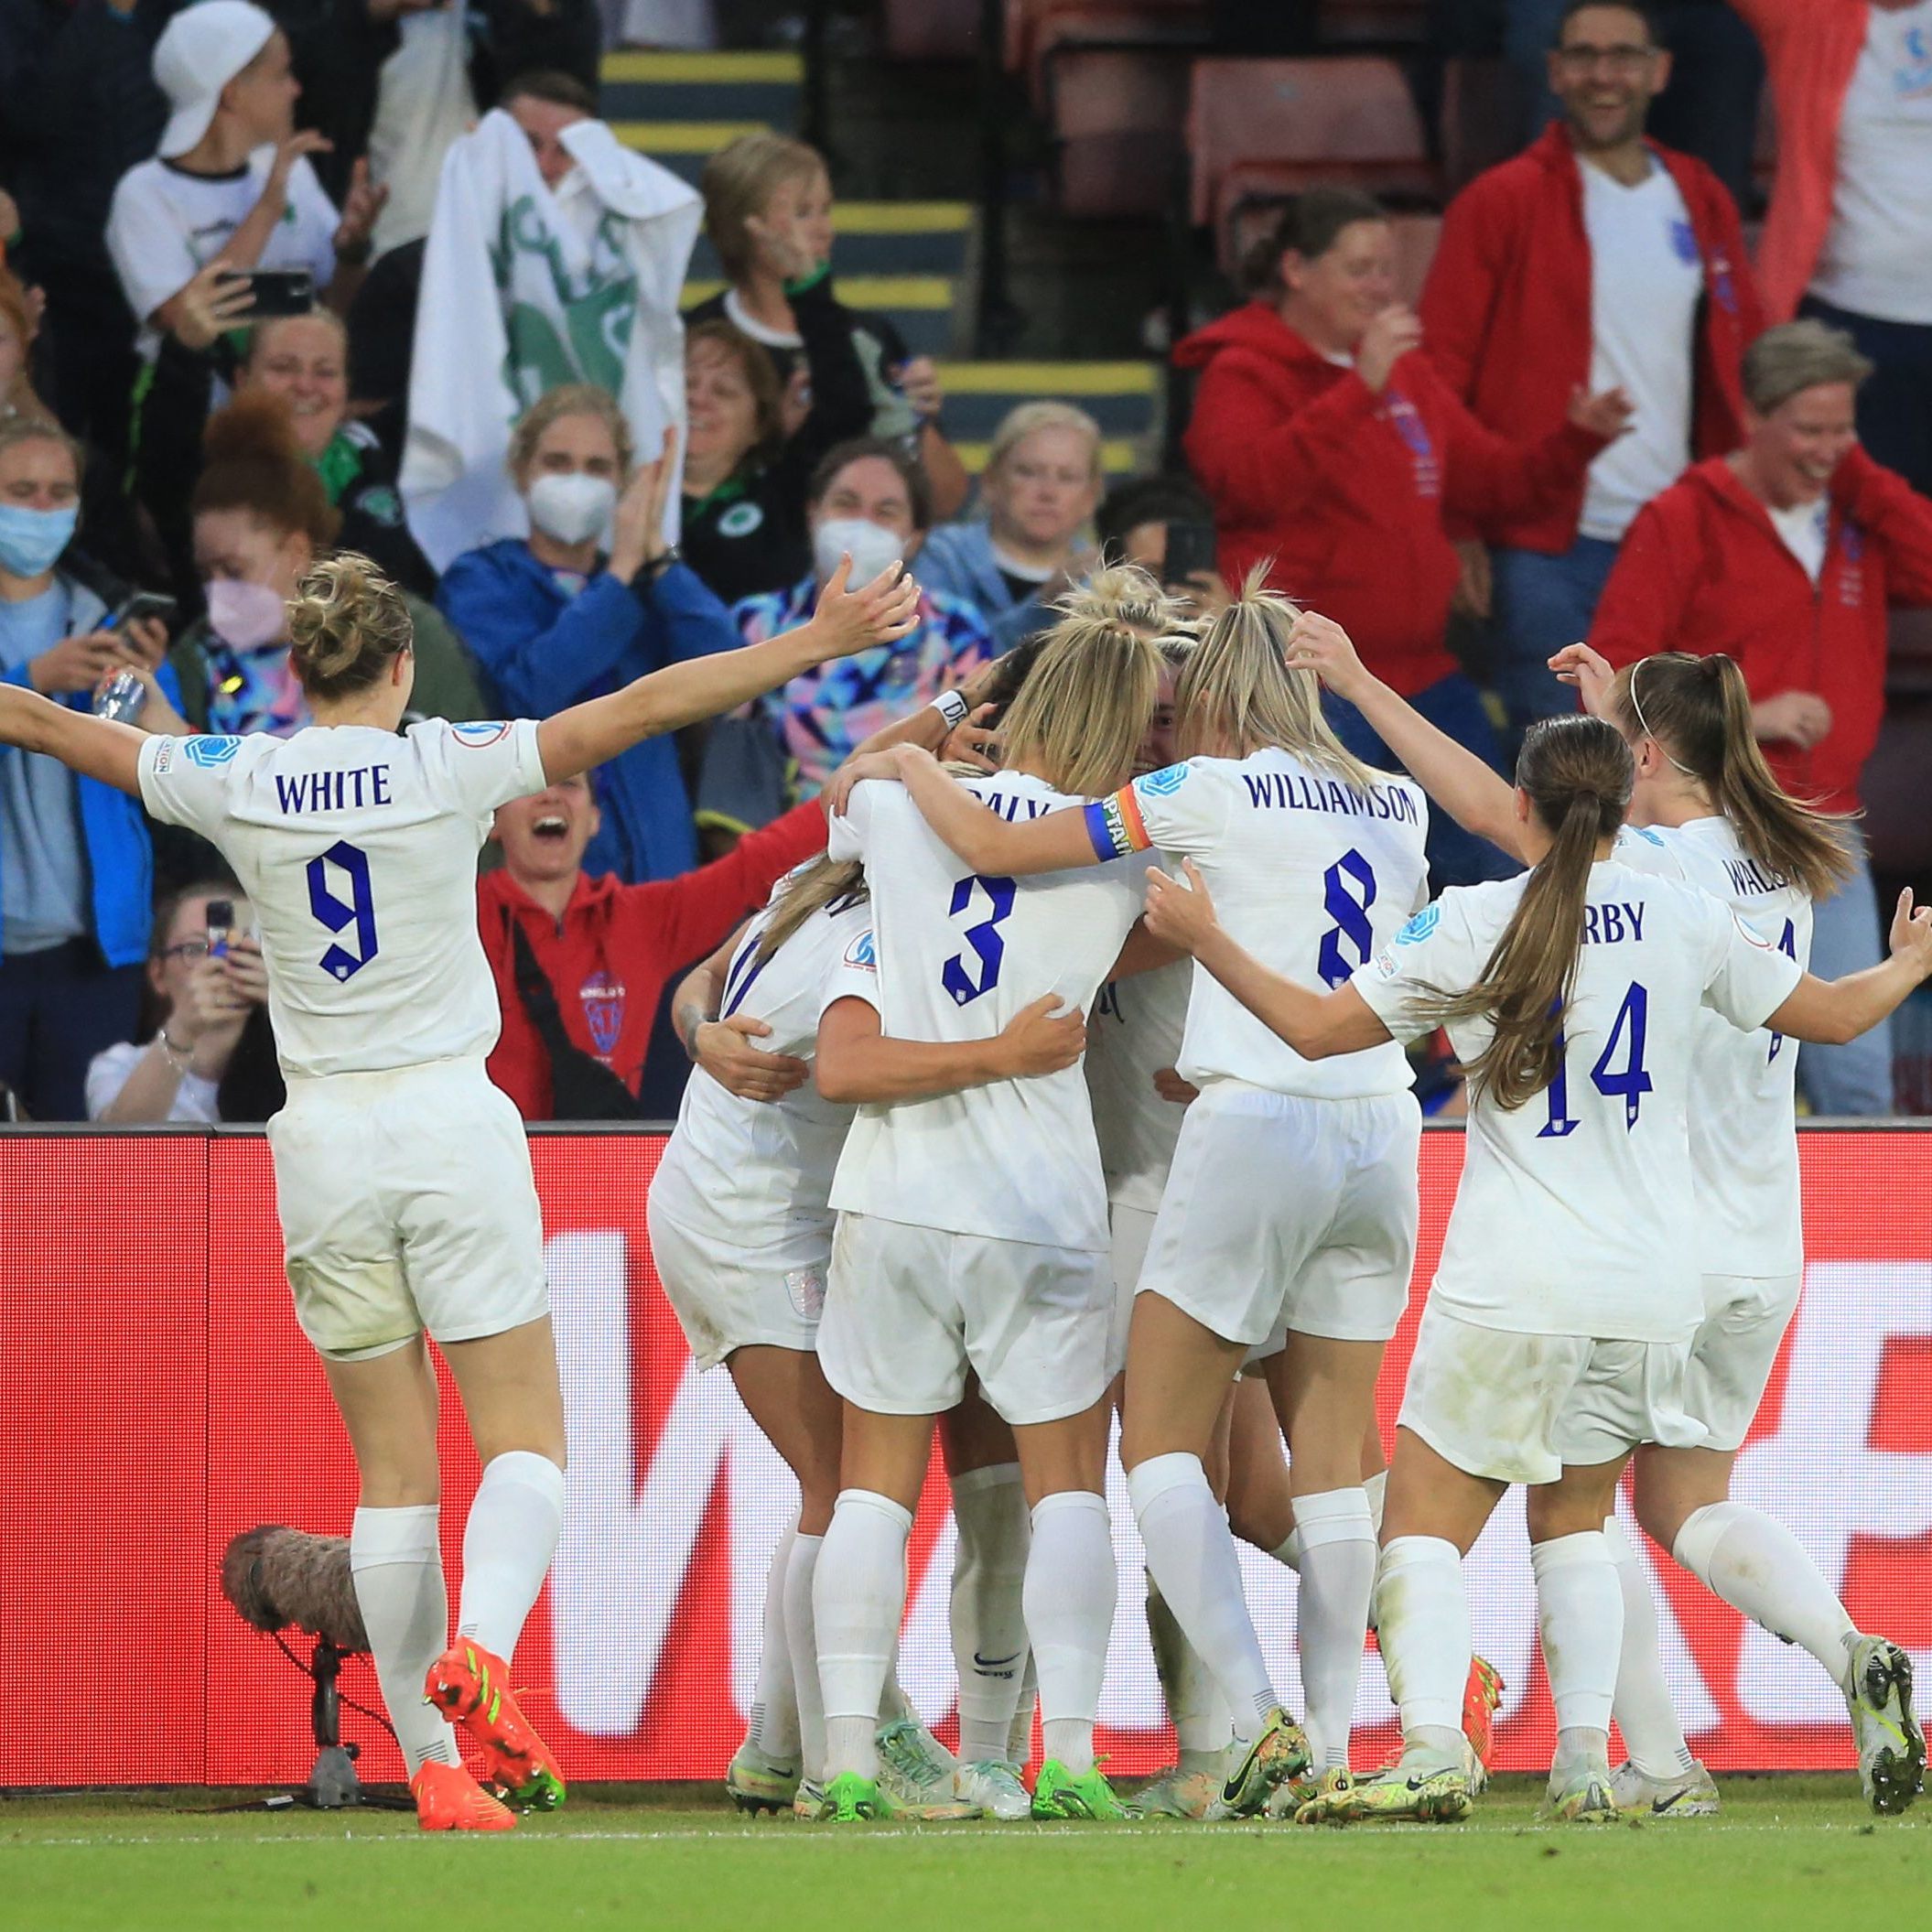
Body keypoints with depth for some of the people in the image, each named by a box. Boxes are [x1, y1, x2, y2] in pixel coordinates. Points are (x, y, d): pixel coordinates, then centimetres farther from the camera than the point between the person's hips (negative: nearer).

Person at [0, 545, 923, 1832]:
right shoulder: (445, 768, -6)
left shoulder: (237, 785, -1)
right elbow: (641, 709, -6)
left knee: (393, 1470, 7)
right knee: (528, 1443, 2)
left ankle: (435, 1766, 5)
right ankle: (479, 1650, -26)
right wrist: (821, 640, -1)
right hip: (453, 1124, -2)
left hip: (325, 1142, 2)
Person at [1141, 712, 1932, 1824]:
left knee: (1426, 1524, 3)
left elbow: (1318, 1027, 0)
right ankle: (1587, 1762, 7)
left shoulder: (1474, 925, -5)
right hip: (1654, 1290, 4)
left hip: (1512, 1292, -4)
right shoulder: (1686, 919, 3)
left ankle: (1434, 1745, -19)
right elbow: (1835, 1014, 14)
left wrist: (1204, 941, 14)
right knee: (1574, 1521, 20)